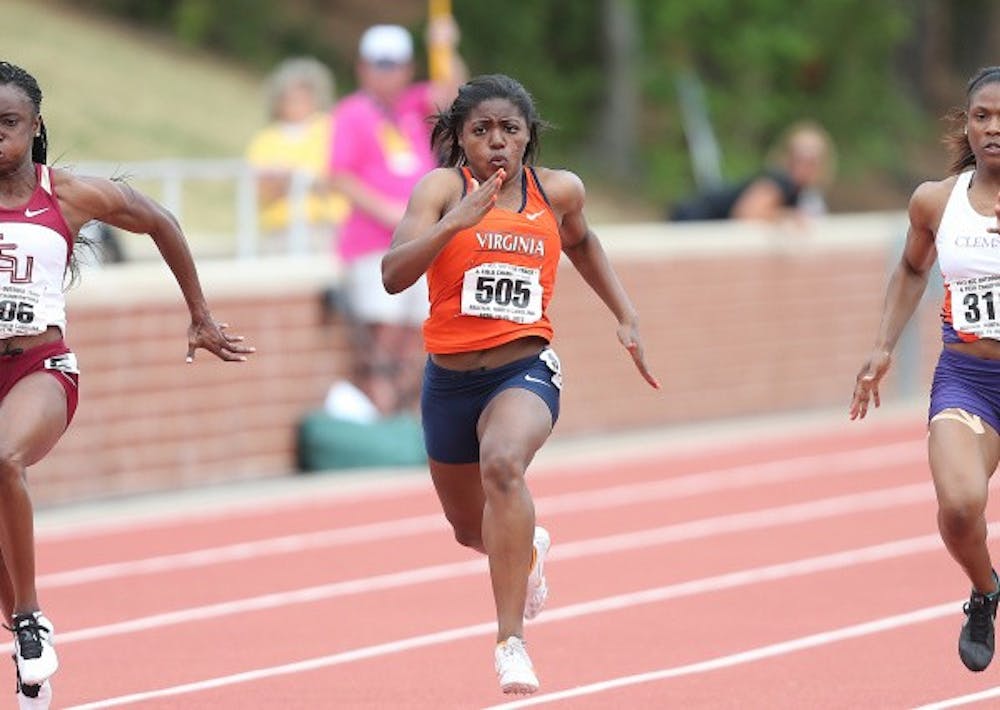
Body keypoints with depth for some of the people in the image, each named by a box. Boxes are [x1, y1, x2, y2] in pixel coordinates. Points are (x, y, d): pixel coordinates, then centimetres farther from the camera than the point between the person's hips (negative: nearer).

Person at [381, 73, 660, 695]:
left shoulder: (558, 190, 0)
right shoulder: (443, 187, -9)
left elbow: (581, 243, 24)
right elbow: (394, 276, -23)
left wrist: (627, 317, 19)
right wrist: (455, 222, -35)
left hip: (525, 369, -1)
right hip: (451, 378, 2)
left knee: (503, 464, -35)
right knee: (471, 528, 19)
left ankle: (512, 641, -33)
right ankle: (530, 547, 59)